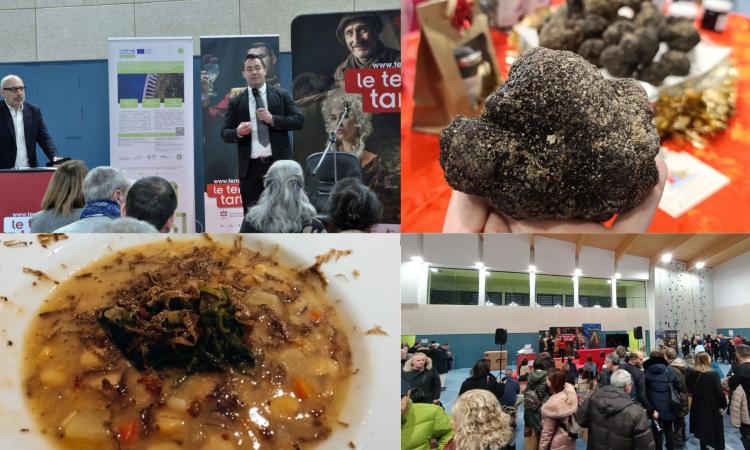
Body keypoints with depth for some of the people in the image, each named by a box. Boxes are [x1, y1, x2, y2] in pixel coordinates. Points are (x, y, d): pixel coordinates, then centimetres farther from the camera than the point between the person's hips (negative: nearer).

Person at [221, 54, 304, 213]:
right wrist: (238, 132, -14)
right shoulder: (236, 102, 9)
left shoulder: (281, 95, 8)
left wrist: (273, 119, -12)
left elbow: (299, 120, 1)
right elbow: (225, 133, 8)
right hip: (250, 167, 1)